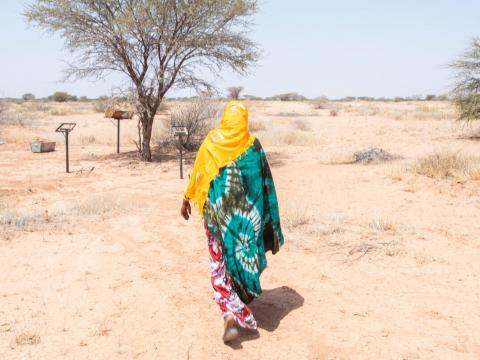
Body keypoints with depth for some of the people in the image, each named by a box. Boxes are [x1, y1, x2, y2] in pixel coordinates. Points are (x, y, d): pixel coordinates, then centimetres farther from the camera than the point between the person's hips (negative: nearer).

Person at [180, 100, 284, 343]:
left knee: (220, 262, 6)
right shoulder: (252, 145, -3)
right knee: (244, 257, 19)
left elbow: (196, 173, 4)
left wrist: (187, 200, 18)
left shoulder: (211, 141, -2)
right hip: (246, 214, 1)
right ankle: (243, 304, 36)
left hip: (217, 211, -1)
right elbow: (265, 183, -2)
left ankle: (231, 314, -11)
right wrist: (268, 219, 6)